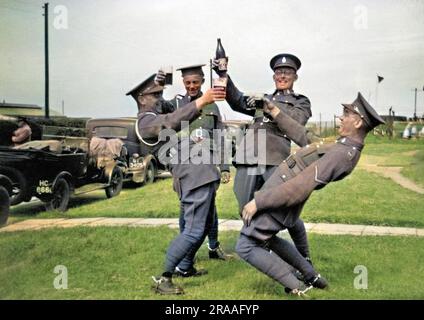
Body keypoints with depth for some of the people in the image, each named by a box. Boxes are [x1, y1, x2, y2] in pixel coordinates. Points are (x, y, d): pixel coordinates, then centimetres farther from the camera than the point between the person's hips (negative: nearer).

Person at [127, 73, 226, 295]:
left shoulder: (160, 117, 27)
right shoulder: (145, 121, -7)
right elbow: (172, 122, -25)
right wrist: (202, 101, -33)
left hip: (204, 174, 10)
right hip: (194, 176, -10)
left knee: (205, 224, 19)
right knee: (194, 230, -12)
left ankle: (185, 267, 32)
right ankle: (163, 278, -4)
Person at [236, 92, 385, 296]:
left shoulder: (340, 154, -24)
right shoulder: (347, 149, 7)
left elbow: (299, 188, -28)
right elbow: (304, 136, 17)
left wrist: (258, 201, -22)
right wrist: (275, 112, 18)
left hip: (279, 202, -10)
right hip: (278, 196, 10)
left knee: (246, 247, -3)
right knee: (265, 239, 28)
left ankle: (297, 287, 0)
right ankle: (312, 277, 29)